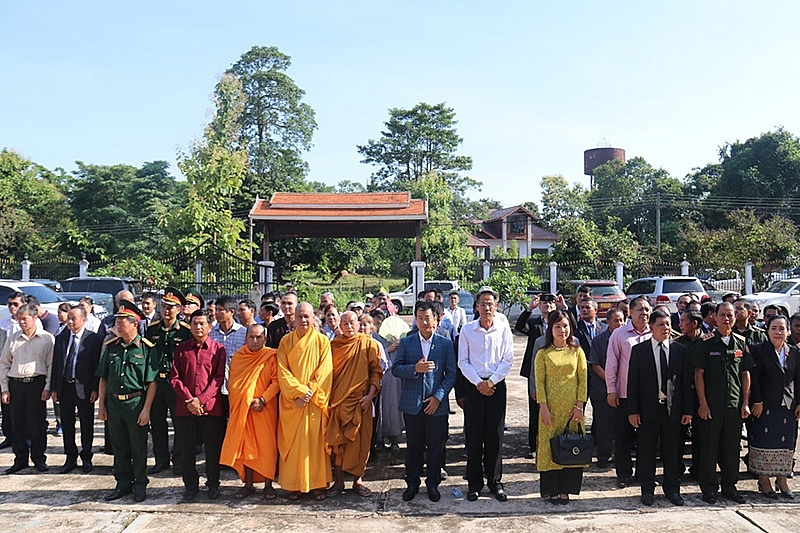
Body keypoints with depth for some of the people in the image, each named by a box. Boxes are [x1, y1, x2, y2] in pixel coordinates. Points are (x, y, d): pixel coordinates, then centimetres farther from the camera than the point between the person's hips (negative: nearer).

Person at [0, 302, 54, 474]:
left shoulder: (47, 338, 0)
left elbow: (51, 364, -1)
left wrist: (47, 387, -7)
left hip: (37, 383, -3)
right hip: (15, 384, 3)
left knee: (38, 423, 2)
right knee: (17, 423, 7)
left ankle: (39, 459, 14)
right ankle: (20, 459, 19)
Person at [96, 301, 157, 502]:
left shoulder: (146, 348, -8)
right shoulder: (111, 347, 6)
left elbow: (152, 383, -8)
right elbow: (103, 379, 12)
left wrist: (146, 409, -12)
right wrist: (101, 406, 8)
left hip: (136, 402, -4)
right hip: (113, 402, 5)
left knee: (139, 447, 6)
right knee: (119, 446, 14)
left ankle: (139, 485, 19)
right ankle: (123, 484, 27)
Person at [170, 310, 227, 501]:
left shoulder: (218, 349, 2)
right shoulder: (181, 349, 8)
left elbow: (219, 378, -4)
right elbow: (174, 378, 3)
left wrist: (201, 399, -13)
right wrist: (189, 400, -9)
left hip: (211, 407, -2)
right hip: (185, 408, 2)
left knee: (213, 448, 6)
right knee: (187, 449, 9)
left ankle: (213, 484, 21)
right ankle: (190, 485, 23)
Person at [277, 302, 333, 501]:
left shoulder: (322, 341, 1)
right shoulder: (285, 341, 5)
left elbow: (324, 372, -4)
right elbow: (282, 371, -2)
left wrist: (310, 393, -14)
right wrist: (299, 391, -13)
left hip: (315, 400, -1)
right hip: (291, 401, 1)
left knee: (315, 441, 2)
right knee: (292, 442, 4)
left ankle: (317, 484, 11)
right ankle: (294, 485, 13)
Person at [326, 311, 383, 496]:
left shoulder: (369, 344, 0)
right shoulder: (333, 346, 7)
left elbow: (376, 371, -1)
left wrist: (370, 395, -10)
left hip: (359, 400, -1)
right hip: (337, 401, 2)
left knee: (360, 441, 2)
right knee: (336, 441, 4)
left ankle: (357, 480, 15)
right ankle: (338, 481, 15)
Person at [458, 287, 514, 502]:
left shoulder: (503, 329, 1)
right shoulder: (467, 329, 2)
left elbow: (508, 360, 0)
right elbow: (463, 361, 1)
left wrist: (491, 382, -9)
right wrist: (478, 383, -9)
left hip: (497, 386, 0)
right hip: (473, 387, 0)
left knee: (495, 436, 4)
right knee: (474, 436, 2)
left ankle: (495, 482, 16)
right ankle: (474, 483, 13)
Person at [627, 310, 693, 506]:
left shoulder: (681, 350, 5)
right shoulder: (639, 350, 0)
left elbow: (686, 382, 6)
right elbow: (633, 382, -2)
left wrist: (687, 409, 1)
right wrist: (633, 411, -7)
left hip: (673, 409, 2)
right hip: (648, 409, -1)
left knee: (672, 451, 10)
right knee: (646, 452, 6)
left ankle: (672, 489, 25)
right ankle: (647, 490, 19)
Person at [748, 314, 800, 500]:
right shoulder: (759, 350, -5)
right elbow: (753, 378, -8)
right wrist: (757, 402, -12)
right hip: (766, 406, -4)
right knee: (764, 442, 0)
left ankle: (782, 481, 20)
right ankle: (764, 482, 11)